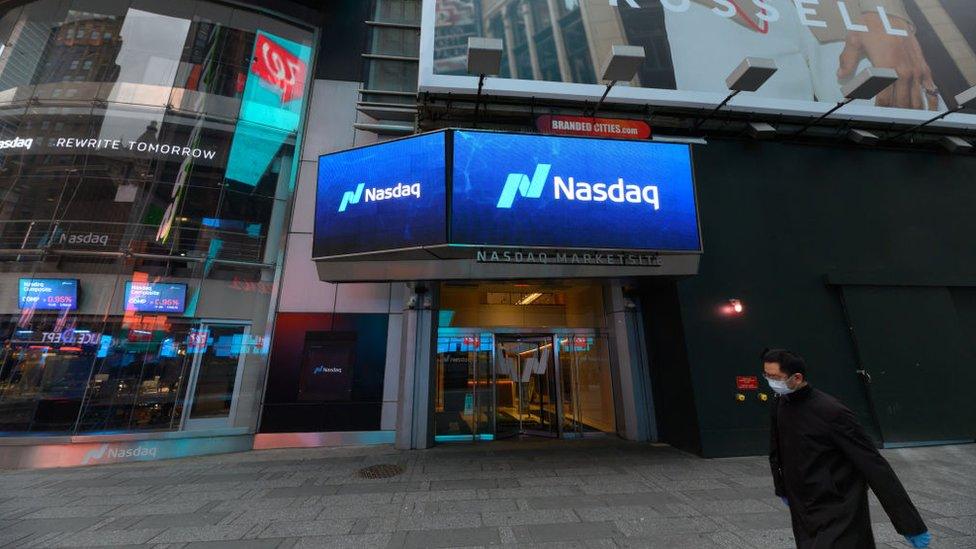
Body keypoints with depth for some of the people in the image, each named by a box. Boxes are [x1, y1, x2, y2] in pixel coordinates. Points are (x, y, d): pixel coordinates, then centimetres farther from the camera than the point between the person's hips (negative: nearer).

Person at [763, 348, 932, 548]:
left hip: (839, 516, -6)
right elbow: (776, 453, 12)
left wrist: (911, 524, -15)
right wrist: (782, 490, 24)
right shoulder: (779, 405, -3)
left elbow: (874, 466, -17)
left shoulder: (831, 412, -23)